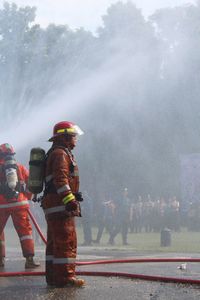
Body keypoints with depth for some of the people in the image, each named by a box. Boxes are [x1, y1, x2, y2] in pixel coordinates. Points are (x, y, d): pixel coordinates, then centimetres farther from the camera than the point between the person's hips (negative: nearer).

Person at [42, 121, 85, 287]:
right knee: (67, 241, -11)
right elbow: (60, 178, -24)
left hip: (53, 206, 11)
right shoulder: (61, 153, -10)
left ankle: (53, 277, 17)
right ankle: (65, 277, -12)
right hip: (60, 205, -11)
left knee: (55, 242, 13)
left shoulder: (58, 153, 24)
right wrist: (69, 199, -30)